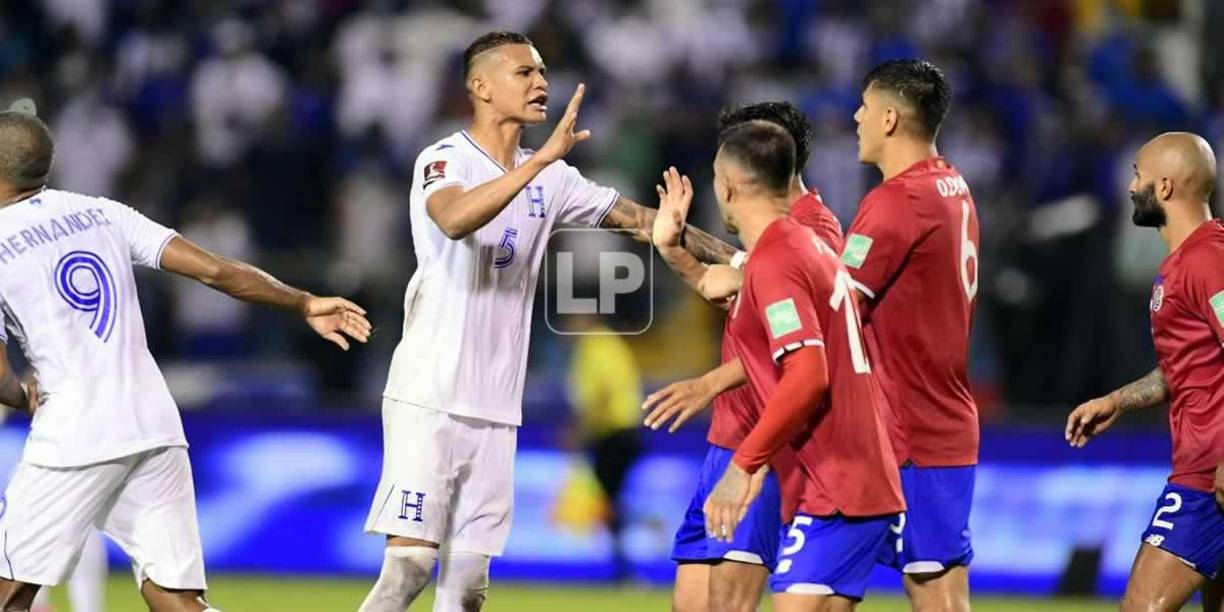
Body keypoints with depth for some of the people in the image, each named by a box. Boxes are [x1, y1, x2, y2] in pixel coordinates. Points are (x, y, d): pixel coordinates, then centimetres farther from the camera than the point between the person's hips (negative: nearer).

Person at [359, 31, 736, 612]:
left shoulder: (550, 179, 12)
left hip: (495, 409, 6)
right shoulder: (445, 160, -7)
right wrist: (541, 158, -34)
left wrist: (735, 258, 11)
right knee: (409, 564, -13)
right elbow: (454, 219, -29)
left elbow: (638, 218, 17)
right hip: (429, 398, -6)